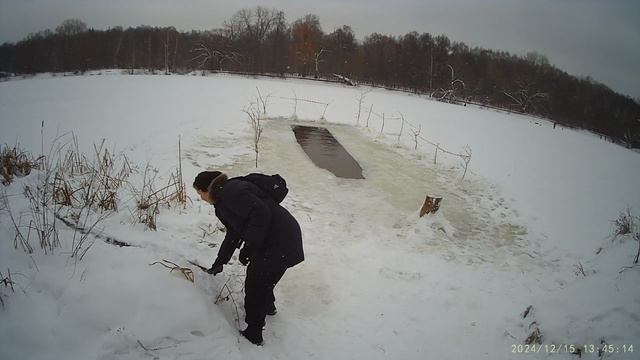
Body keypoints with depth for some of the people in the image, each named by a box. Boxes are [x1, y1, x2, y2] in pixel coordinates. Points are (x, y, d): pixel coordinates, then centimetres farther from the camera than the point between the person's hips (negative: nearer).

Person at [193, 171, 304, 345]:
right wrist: (219, 262, 32)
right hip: (271, 239, 10)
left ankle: (253, 334, 17)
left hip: (280, 241, -10)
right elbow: (233, 233, 27)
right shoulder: (224, 199, 18)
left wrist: (248, 247, -22)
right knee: (257, 275, 28)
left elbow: (261, 213, -27)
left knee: (255, 285, 3)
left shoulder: (231, 192, -16)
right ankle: (268, 306, 54)